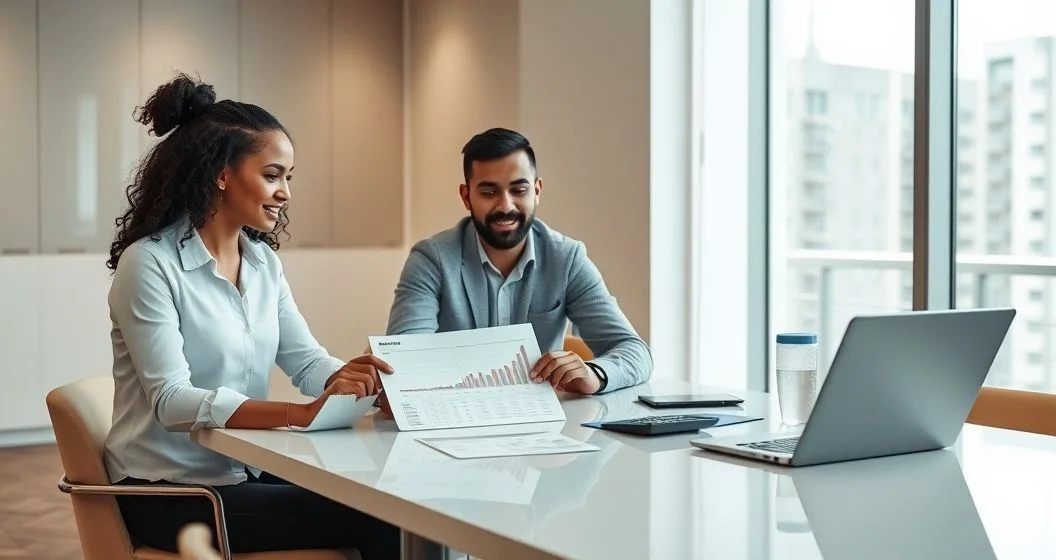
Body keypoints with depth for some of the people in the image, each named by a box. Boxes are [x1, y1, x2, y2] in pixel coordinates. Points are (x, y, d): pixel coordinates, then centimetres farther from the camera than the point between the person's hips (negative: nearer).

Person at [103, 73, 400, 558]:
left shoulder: (263, 261, 8)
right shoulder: (149, 263, -15)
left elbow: (307, 362, 2)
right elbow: (172, 401, -24)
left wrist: (353, 378, -22)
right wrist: (299, 413, -36)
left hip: (245, 471, 7)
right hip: (169, 492, -6)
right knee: (374, 520, -18)